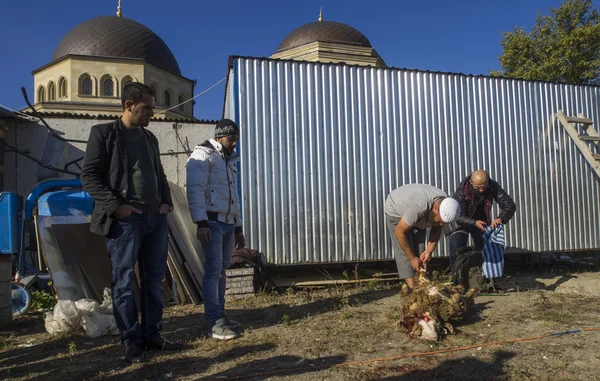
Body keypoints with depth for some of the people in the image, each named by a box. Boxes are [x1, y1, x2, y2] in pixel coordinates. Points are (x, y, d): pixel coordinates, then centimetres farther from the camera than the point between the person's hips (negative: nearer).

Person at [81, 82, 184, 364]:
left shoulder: (149, 137, 18)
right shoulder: (104, 133, 0)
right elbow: (89, 176, -7)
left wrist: (166, 203, 8)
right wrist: (115, 205, -15)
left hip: (156, 218, 6)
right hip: (125, 219, -6)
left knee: (154, 280, 9)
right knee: (124, 282, 0)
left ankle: (152, 335, 19)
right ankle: (132, 341, 10)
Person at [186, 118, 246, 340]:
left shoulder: (231, 160, 20)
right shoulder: (203, 155, -5)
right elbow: (195, 190, -15)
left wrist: (238, 227, 21)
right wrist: (201, 223, -24)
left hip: (228, 223, 8)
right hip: (212, 222, -8)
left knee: (222, 270, 11)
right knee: (214, 270, -10)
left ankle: (220, 315, 19)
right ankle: (215, 323, -8)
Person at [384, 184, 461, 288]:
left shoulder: (446, 205, -23)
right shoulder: (419, 207, -43)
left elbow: (436, 229, -4)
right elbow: (399, 232, -33)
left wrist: (429, 250, -15)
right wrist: (411, 258, -25)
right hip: (396, 211, -6)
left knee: (420, 250, -4)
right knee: (404, 252, -15)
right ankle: (412, 286, -13)